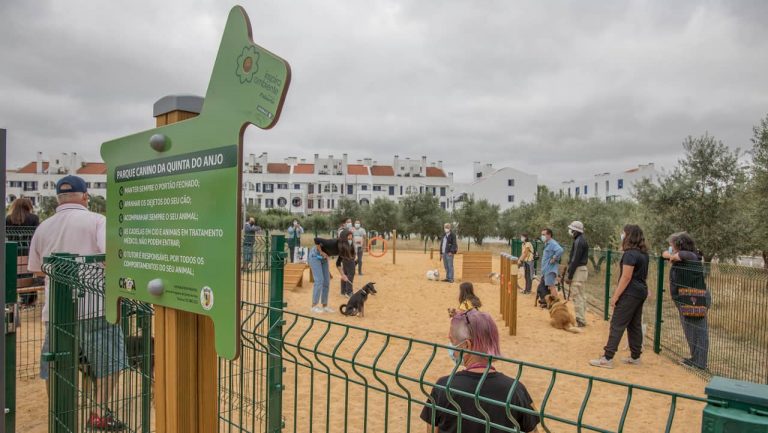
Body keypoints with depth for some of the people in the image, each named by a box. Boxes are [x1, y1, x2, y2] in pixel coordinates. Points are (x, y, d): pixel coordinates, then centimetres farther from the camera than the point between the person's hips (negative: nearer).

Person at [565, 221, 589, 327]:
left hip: (578, 271, -11)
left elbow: (575, 260, -20)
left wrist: (569, 275, -17)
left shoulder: (578, 241, -17)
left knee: (577, 296, -7)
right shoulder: (582, 240, 14)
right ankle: (582, 318, 23)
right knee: (581, 296, 15)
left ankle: (580, 320, -3)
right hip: (582, 270, 11)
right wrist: (569, 273, 17)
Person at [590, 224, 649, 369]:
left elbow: (626, 277, -20)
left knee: (617, 324, -7)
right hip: (641, 292, 9)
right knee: (635, 325, 16)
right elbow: (643, 275, 17)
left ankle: (607, 359, -6)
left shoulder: (630, 254, -18)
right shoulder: (643, 253, 12)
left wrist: (615, 296, -16)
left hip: (630, 293, -9)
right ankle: (635, 357, 24)